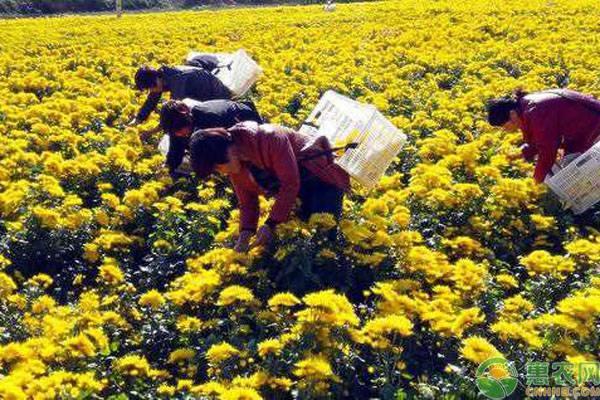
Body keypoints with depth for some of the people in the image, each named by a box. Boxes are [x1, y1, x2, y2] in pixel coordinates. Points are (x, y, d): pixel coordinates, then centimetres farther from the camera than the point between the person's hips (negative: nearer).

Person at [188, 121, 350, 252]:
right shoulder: (235, 168, -7)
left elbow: (291, 184, -32)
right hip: (298, 194, 7)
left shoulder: (269, 139, -31)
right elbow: (247, 202, 1)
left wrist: (270, 225, -32)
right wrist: (244, 235, -17)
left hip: (321, 180, -7)